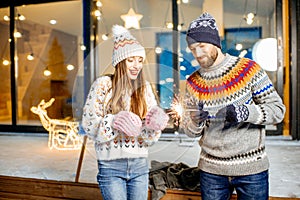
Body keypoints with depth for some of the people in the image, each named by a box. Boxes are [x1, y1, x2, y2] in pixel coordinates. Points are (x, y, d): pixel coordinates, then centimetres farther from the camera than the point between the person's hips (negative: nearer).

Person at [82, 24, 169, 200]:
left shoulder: (145, 87, 4)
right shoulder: (103, 84, -7)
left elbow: (151, 136, 4)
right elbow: (89, 124, -10)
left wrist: (154, 124, -19)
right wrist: (114, 122, -27)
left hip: (140, 165, 4)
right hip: (111, 165, -4)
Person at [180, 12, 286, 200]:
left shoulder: (249, 69, -7)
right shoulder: (193, 82, 2)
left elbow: (278, 109, -6)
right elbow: (189, 130, 5)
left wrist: (247, 112, -24)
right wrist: (196, 121, -18)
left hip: (251, 168, -2)